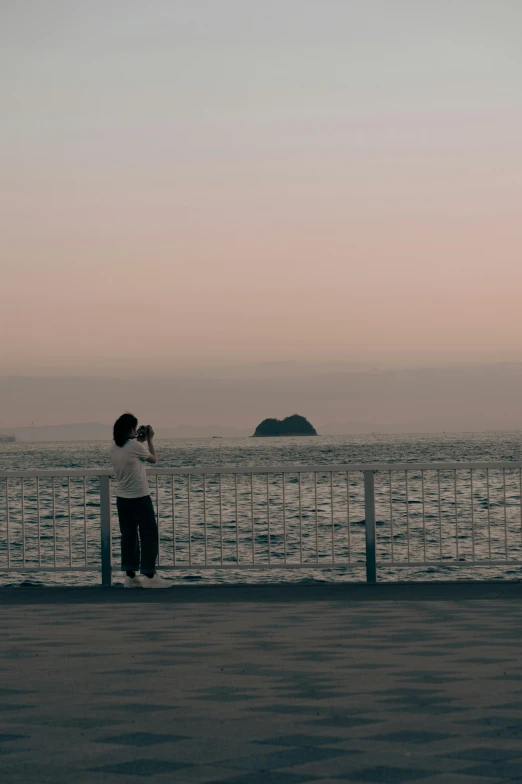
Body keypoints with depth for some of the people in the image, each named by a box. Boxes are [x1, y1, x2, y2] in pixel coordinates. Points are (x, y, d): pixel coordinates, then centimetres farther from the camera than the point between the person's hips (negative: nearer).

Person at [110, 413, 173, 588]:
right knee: (149, 535, 1)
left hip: (122, 498, 7)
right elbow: (153, 458, 2)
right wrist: (150, 439, 13)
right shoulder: (135, 446, -16)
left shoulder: (114, 447, 4)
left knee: (128, 536, 9)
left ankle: (130, 576, 9)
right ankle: (149, 576, 0)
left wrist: (140, 441, 20)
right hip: (139, 498, -7)